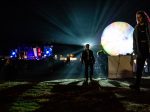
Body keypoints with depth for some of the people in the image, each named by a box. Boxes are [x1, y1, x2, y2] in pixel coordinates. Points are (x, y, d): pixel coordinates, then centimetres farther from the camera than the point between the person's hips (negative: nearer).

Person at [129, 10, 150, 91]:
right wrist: (135, 52, 5)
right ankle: (137, 85, -1)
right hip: (140, 52, 3)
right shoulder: (136, 28, 13)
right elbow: (135, 41, 12)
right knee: (138, 70, -1)